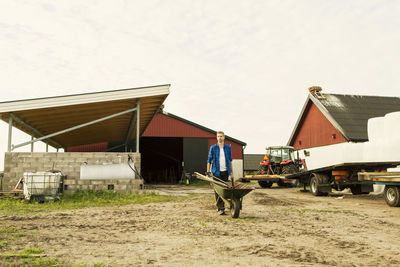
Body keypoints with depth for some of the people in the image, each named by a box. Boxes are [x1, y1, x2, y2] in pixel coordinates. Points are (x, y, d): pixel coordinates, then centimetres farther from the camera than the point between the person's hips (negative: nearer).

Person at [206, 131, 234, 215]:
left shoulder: (228, 148, 7)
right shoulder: (213, 148, 1)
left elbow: (230, 160, 13)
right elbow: (209, 160, 2)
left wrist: (232, 171, 10)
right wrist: (208, 172, -4)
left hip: (225, 171, 2)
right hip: (216, 171, -2)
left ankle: (220, 206, 21)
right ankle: (220, 208, -2)